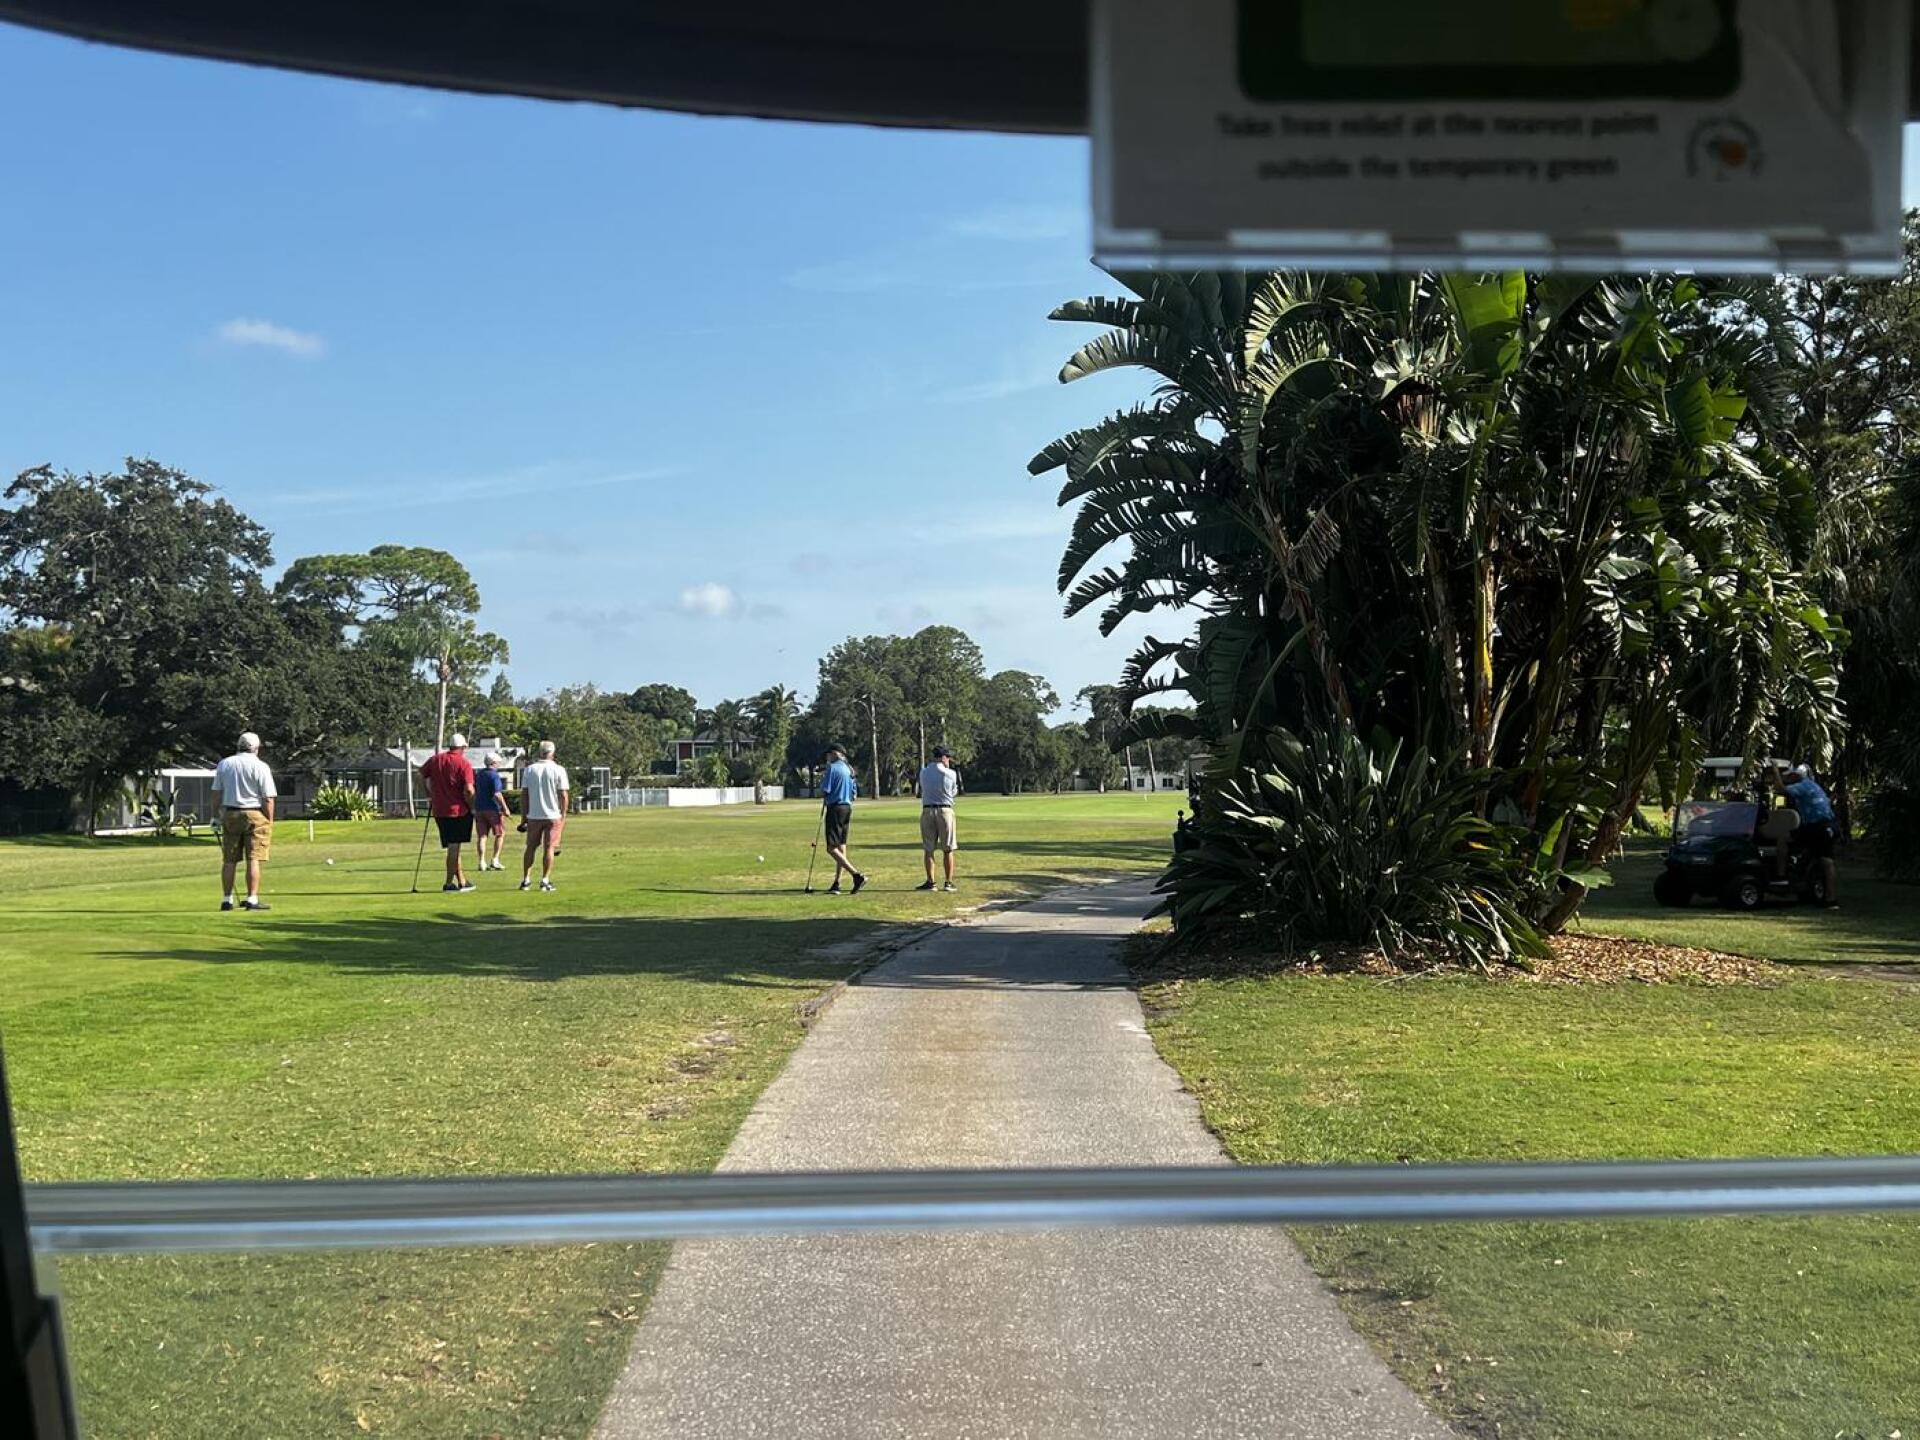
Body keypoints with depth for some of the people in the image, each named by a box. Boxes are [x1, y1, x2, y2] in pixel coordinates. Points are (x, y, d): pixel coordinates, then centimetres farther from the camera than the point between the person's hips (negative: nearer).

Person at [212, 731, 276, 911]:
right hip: (255, 815, -4)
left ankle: (226, 899, 12)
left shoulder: (224, 764, 8)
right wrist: (270, 822, -2)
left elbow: (217, 793, 9)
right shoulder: (260, 766, -6)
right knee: (254, 859, -3)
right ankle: (252, 899, -7)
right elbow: (268, 798, -9)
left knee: (229, 860, 9)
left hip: (229, 814, 4)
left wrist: (219, 815, 16)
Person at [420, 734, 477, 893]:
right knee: (454, 847, 1)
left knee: (454, 847, 14)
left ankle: (461, 881, 21)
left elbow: (420, 775, 13)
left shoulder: (435, 760, 7)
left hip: (439, 811, 6)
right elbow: (468, 791, -17)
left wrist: (429, 796, 19)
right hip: (458, 810, -5)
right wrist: (472, 808, -3)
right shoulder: (464, 764, -9)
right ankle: (449, 883, 2)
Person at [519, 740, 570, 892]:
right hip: (553, 815, -2)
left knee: (531, 847, 11)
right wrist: (563, 815, 2)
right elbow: (564, 795, -6)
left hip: (533, 815, 2)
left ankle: (526, 879, 11)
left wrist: (525, 814, 10)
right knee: (549, 848, 1)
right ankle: (545, 880, -1)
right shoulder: (558, 770, -5)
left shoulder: (529, 769, 2)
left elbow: (524, 794, 4)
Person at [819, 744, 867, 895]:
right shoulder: (849, 770, 14)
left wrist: (821, 781, 5)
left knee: (832, 848, -10)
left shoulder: (832, 768, -11)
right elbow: (854, 793, 16)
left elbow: (824, 792, -13)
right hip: (847, 808, 9)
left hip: (835, 808, -9)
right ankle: (836, 884, 14)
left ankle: (857, 876, -21)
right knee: (841, 847, 11)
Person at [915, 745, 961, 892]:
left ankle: (930, 882, 4)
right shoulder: (951, 774, -4)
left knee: (929, 849, 7)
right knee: (947, 849, 6)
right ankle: (949, 882, 7)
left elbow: (924, 790, 12)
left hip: (927, 811, 2)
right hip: (945, 810, -2)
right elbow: (954, 793, 7)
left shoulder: (923, 773, 2)